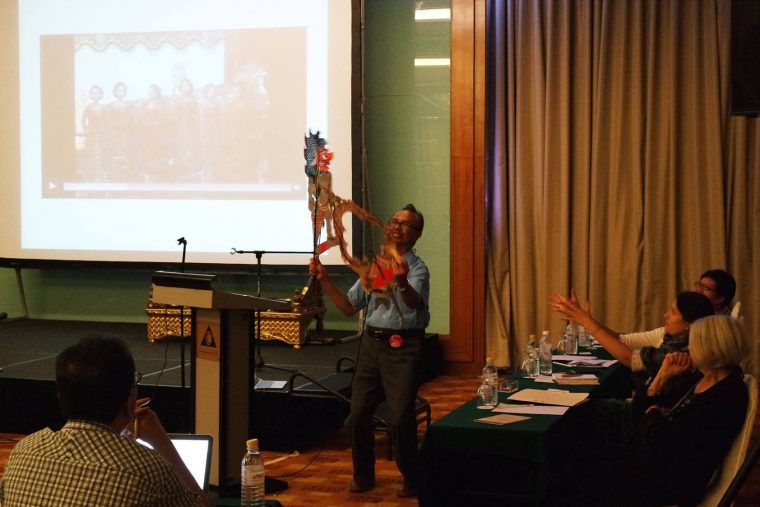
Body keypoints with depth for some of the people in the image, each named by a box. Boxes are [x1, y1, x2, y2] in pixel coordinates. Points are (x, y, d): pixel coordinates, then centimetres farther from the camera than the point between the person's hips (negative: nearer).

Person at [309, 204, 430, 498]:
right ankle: (363, 476, 24)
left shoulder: (416, 268, -5)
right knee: (357, 416, 7)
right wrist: (325, 281, 4)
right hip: (371, 343, 6)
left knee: (401, 419, -9)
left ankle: (410, 479, 11)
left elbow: (413, 302, -26)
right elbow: (349, 306, 16)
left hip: (402, 346, -6)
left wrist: (402, 283, -48)